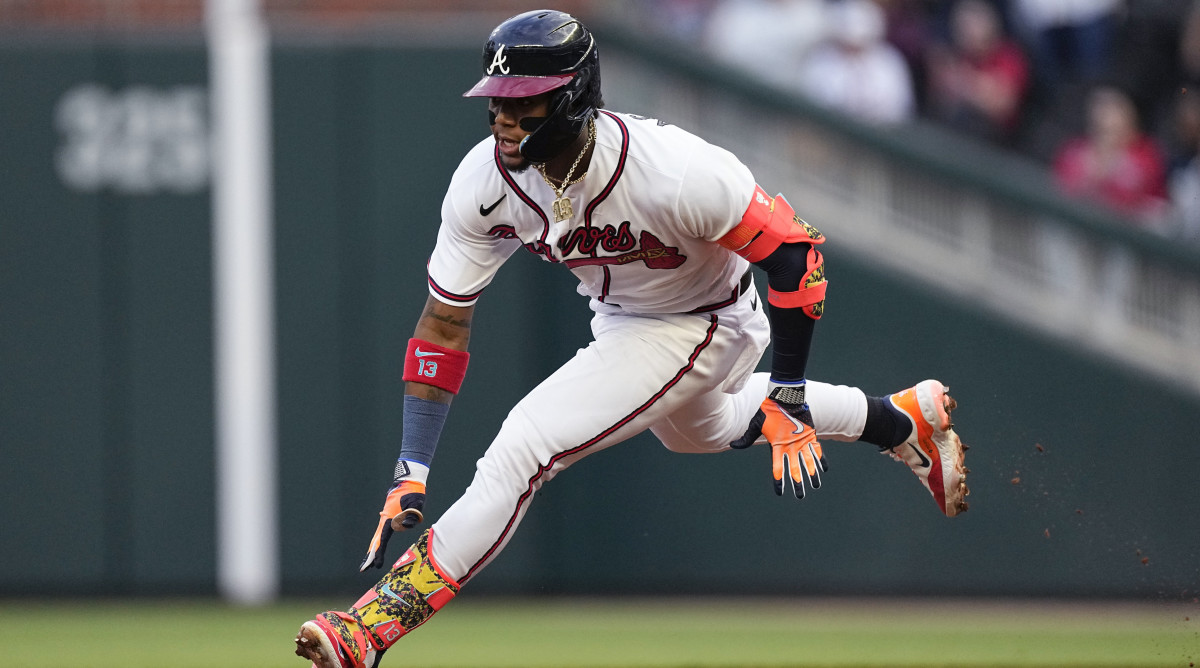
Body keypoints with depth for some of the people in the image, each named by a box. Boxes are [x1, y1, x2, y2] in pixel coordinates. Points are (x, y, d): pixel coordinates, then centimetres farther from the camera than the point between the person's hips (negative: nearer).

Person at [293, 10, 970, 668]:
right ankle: (903, 418, 52)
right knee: (693, 427, 35)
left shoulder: (679, 171, -39)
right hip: (621, 314, 7)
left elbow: (796, 254, -26)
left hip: (704, 326, -7)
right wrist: (410, 476, -20)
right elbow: (445, 321, -15)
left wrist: (789, 403, -24)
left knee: (525, 447, -22)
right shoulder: (486, 181, -24)